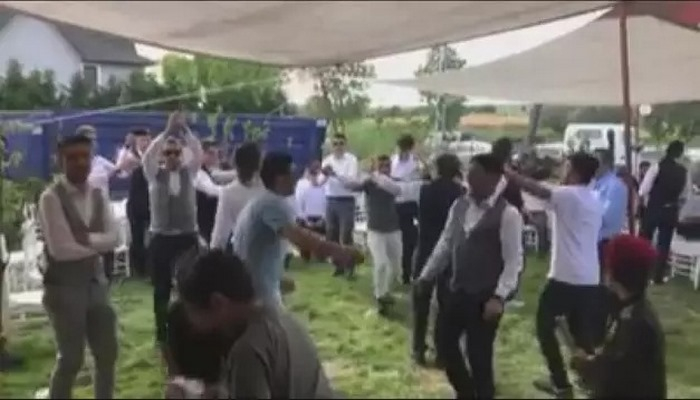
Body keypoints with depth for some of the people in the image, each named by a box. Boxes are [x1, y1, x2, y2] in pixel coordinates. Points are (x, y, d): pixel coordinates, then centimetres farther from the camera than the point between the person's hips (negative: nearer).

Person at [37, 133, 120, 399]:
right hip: (63, 286, -6)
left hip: (96, 282, 6)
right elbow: (60, 249, -20)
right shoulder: (51, 197, -13)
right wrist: (97, 244, -8)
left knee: (107, 352, 12)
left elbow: (113, 238, -2)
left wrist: (86, 238, -18)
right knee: (71, 358, 0)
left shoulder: (97, 195, 7)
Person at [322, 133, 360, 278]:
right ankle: (339, 265, 21)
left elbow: (352, 179, -20)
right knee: (332, 235, 9)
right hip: (330, 200, 5)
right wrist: (324, 174, -26)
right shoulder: (327, 160, 5)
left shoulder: (351, 159, -7)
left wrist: (335, 174, -34)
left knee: (346, 235, -4)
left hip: (346, 201, -5)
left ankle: (350, 267, 5)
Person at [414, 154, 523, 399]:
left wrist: (499, 297, -22)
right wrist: (426, 276, 14)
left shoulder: (508, 214, -14)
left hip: (485, 297, -7)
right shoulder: (460, 206, 6)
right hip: (458, 290, 7)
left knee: (479, 355, 2)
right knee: (446, 343, 16)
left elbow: (514, 260, -15)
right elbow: (445, 244, 13)